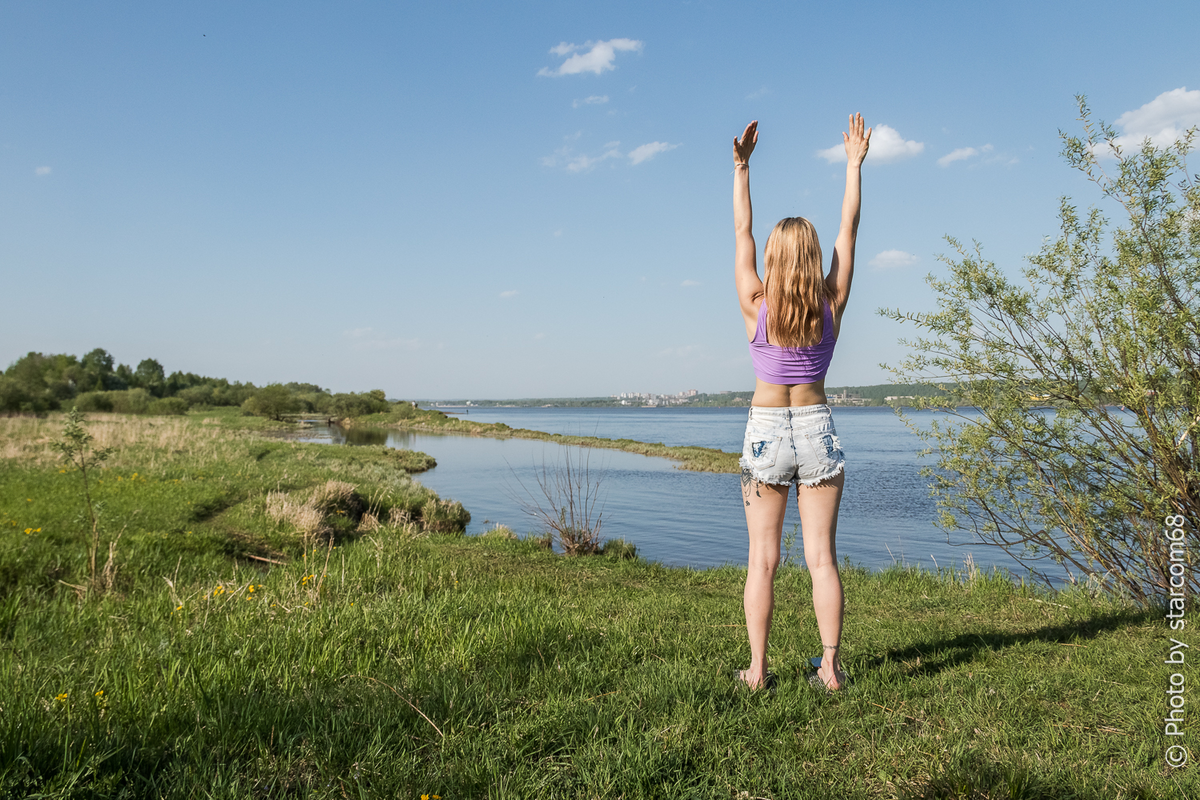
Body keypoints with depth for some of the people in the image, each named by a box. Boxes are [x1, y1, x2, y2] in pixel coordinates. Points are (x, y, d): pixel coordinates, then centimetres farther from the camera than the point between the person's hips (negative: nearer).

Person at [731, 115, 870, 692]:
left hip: (765, 431, -1)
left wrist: (741, 167, 4)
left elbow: (741, 231, 0)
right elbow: (849, 228, 5)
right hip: (817, 431, 1)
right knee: (821, 556, 5)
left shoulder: (756, 307, -7)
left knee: (763, 559, 4)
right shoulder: (831, 305, -3)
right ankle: (830, 668, 8)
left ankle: (758, 669, 9)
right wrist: (855, 164, 13)